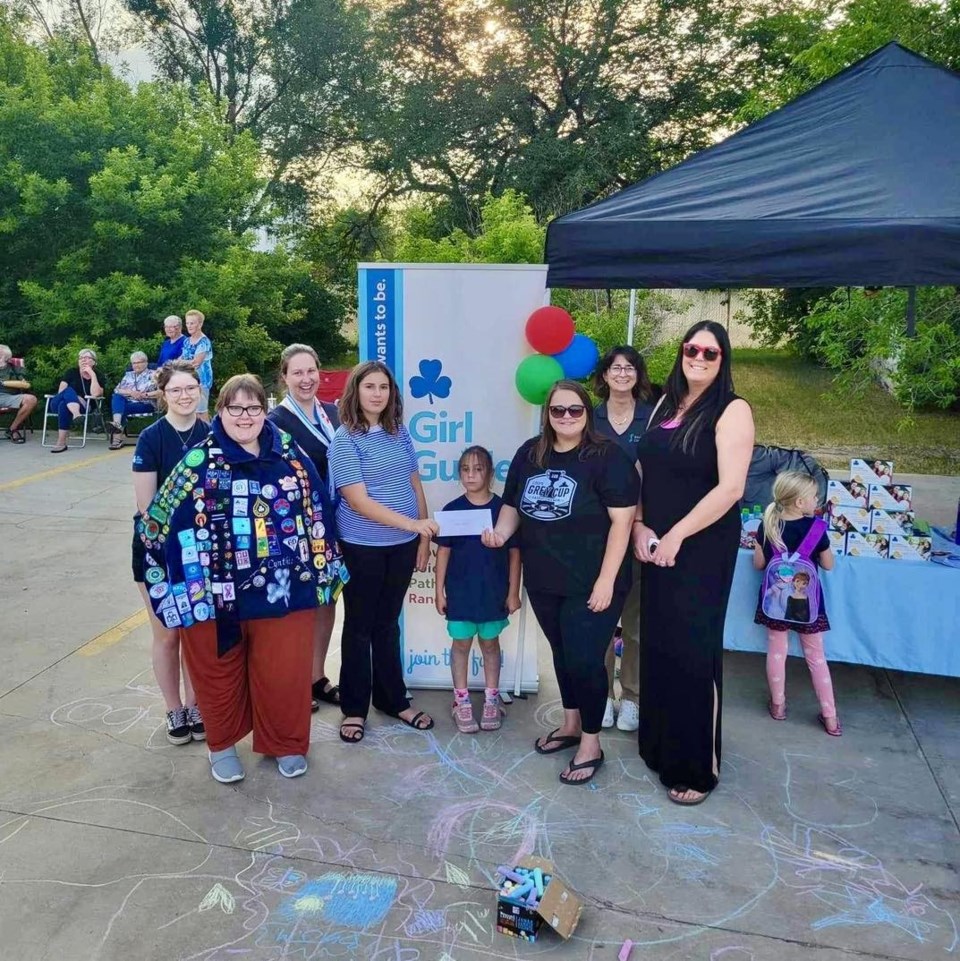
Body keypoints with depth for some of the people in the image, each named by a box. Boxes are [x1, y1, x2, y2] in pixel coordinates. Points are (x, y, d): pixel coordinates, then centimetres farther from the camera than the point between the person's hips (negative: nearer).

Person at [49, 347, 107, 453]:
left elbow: (95, 394, -12)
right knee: (69, 390, -32)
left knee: (64, 405, -36)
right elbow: (61, 391, 1)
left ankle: (61, 443, -43)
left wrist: (93, 375, -11)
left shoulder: (99, 377, 7)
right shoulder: (71, 372, 13)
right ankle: (76, 415, -60)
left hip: (83, 408, -2)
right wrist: (76, 398, -13)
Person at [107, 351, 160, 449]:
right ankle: (117, 424, -49)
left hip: (146, 404, -4)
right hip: (127, 403, 4)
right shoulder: (128, 375, 22)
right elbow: (116, 390, 11)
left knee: (123, 408, -30)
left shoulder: (153, 374, 7)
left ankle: (118, 437, -34)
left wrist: (144, 395, -15)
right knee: (116, 397, -27)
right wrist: (130, 392, -8)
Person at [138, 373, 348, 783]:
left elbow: (316, 512, 10)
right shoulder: (200, 462, -6)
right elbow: (159, 520, -3)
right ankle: (222, 744, 37)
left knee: (283, 671, 10)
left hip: (282, 588, 2)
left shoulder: (291, 456, 2)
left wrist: (323, 569, 12)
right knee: (219, 671, 14)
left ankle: (286, 743, 33)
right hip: (216, 590, -1)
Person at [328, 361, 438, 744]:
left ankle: (394, 700, 31)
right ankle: (354, 709, 24)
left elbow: (415, 485, 10)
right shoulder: (345, 440, -11)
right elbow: (358, 501, -18)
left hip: (403, 544, 4)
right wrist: (414, 523, -24)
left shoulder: (399, 433, 4)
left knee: (388, 623, 17)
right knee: (360, 627, 10)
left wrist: (424, 537, 7)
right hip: (363, 548, -4)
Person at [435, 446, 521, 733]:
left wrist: (514, 591, -2)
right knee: (461, 644, 10)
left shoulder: (503, 509, -6)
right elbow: (443, 551, 0)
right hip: (460, 590, 0)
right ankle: (461, 702, 23)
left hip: (493, 591, 0)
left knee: (490, 643, 14)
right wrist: (439, 590, -2)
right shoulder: (452, 509, -4)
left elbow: (514, 552, -1)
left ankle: (491, 699, 28)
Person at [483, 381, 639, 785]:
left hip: (590, 583, -6)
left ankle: (591, 745, 18)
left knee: (584, 660, -2)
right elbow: (513, 505, 15)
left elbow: (622, 520, -16)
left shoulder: (606, 457, -13)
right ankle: (571, 724, 39)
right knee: (562, 653, 20)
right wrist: (501, 532, -7)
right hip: (543, 581, 6)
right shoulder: (529, 453, 6)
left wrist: (606, 580, -19)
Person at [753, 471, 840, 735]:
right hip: (806, 599, -1)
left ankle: (778, 705, 27)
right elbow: (828, 565, -3)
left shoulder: (768, 525, -9)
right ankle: (830, 716, 18)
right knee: (816, 656, 11)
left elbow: (758, 564, -1)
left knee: (776, 651, 15)